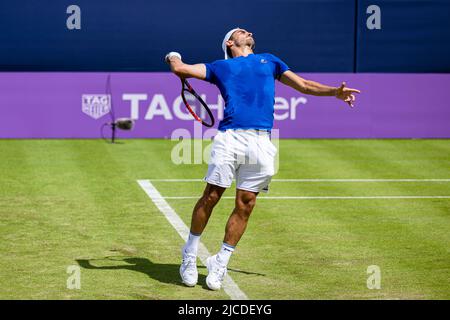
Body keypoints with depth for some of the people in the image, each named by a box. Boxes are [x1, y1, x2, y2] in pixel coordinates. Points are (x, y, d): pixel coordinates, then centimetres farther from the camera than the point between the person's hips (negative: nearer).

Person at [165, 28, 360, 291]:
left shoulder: (269, 61, 28)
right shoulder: (220, 67, 20)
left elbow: (304, 85, 26)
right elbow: (181, 69, 13)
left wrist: (335, 92, 14)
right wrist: (174, 57, 34)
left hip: (262, 143, 2)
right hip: (230, 137, -2)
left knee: (245, 204, -2)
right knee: (211, 197, -5)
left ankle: (220, 262, 7)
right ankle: (190, 254, 11)